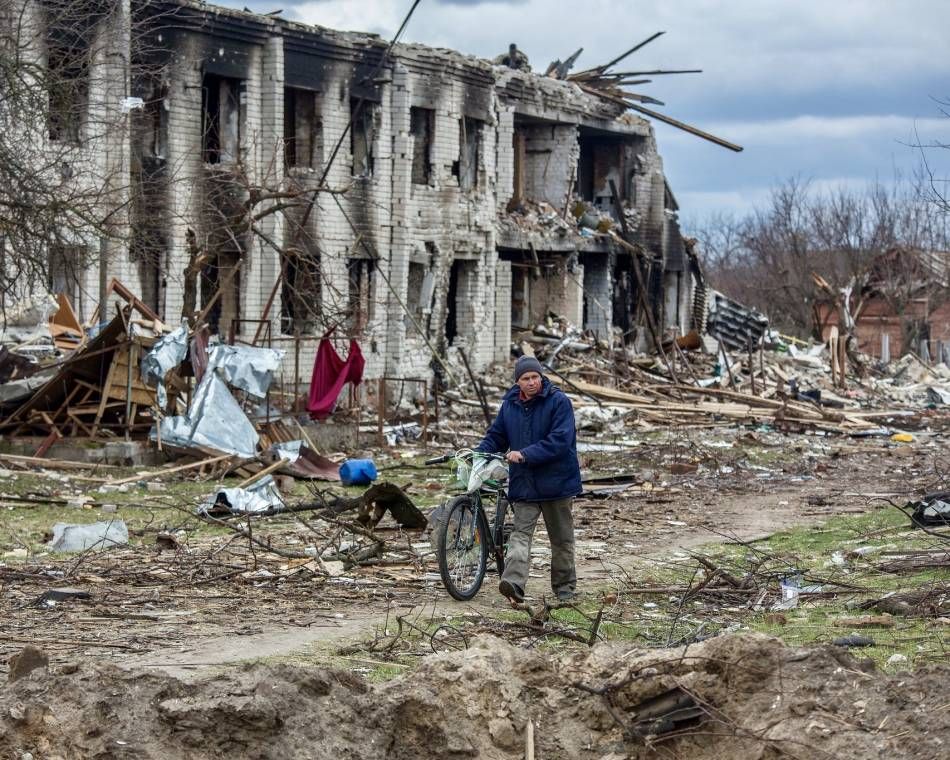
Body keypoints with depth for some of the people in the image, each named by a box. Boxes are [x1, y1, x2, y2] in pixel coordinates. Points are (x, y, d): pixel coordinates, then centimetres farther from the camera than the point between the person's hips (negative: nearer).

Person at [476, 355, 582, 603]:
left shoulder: (558, 402, -10)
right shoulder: (509, 405, 6)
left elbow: (560, 441, -19)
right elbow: (496, 438, 15)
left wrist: (525, 454, -25)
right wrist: (476, 455, -4)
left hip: (556, 480, -3)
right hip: (523, 482, 3)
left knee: (561, 538, 10)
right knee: (520, 533, -13)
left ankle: (565, 587, 23)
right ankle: (514, 582, -28)